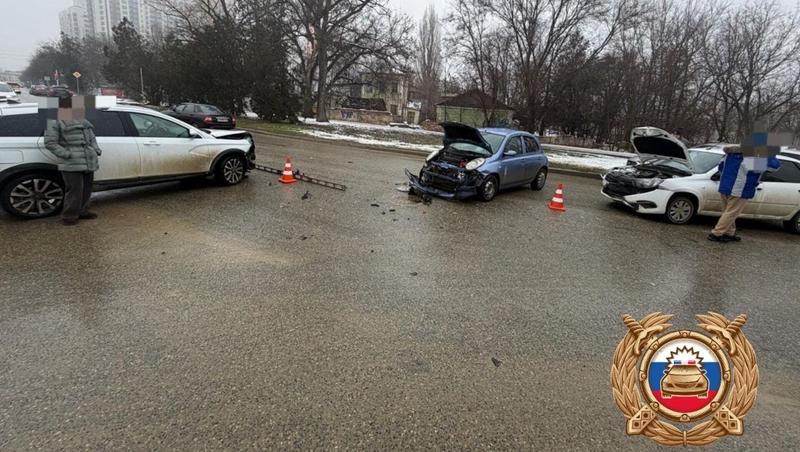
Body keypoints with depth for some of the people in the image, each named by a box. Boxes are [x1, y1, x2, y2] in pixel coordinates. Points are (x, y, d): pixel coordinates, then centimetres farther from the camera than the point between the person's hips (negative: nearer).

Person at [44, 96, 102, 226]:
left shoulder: (83, 121, 18)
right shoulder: (56, 122, -4)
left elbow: (92, 138, 26)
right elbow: (49, 143, -8)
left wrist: (96, 149, 10)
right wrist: (66, 154, -16)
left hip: (89, 162, 7)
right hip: (72, 164, -7)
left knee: (86, 189, 12)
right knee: (74, 190, -7)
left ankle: (82, 212, 25)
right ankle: (69, 216, 4)